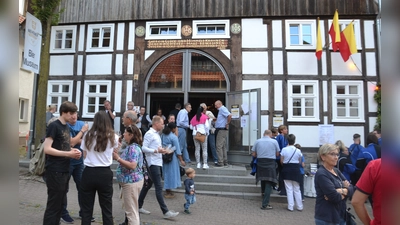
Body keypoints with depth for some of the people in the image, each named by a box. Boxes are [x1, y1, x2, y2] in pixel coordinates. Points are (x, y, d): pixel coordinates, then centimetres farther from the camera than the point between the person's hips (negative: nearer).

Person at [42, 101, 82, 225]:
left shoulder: (66, 127, 12)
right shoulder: (54, 126, -13)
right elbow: (47, 149, -19)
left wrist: (73, 150, 4)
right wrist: (68, 153, -19)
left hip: (65, 171, 8)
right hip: (55, 171, -8)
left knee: (60, 203, 17)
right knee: (53, 205, 2)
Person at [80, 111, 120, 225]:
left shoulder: (88, 135, 0)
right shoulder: (112, 137, -3)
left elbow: (85, 155, 9)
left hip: (88, 173, 1)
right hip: (105, 174, -1)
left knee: (86, 209, 12)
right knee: (107, 209, 10)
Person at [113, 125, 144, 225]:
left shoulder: (133, 147, -20)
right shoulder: (130, 146, 12)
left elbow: (132, 165, -28)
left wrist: (118, 158, -24)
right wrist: (117, 156, 5)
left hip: (132, 182, -11)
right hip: (129, 181, 11)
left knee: (131, 210, 0)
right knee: (131, 209, 24)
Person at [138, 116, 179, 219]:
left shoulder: (157, 134, 16)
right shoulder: (149, 134, -11)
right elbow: (144, 148, -17)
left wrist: (161, 150, 8)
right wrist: (157, 150, -21)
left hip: (158, 163, 9)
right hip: (153, 163, -9)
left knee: (148, 185, 16)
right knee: (159, 188, -8)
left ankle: (139, 207, 27)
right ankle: (166, 212, -5)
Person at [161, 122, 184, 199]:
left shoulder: (163, 135, 4)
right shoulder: (174, 137, -17)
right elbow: (177, 150, -15)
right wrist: (181, 160, -9)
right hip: (172, 157, -7)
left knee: (166, 172, 18)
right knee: (171, 173, 4)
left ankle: (167, 189, 32)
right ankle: (168, 193, 13)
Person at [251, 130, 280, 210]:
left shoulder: (257, 141, 1)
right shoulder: (274, 141, -2)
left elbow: (253, 154, 2)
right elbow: (277, 154, 4)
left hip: (260, 162, 3)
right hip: (270, 163, -3)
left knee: (263, 182, 21)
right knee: (269, 184, 0)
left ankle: (265, 200, 37)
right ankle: (265, 204, -3)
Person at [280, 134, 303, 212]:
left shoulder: (284, 149, -9)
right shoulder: (298, 150, -5)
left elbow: (281, 161, -4)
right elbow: (300, 162, 3)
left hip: (286, 170, -2)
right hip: (295, 169, 2)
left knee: (289, 189, 5)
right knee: (297, 189, 14)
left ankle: (290, 207, 8)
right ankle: (299, 206, 21)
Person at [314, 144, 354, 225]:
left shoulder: (336, 171, 9)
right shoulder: (321, 174, -18)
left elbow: (351, 189, 1)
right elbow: (335, 197, -24)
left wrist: (342, 191, -17)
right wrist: (344, 194, -6)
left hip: (340, 216, 8)